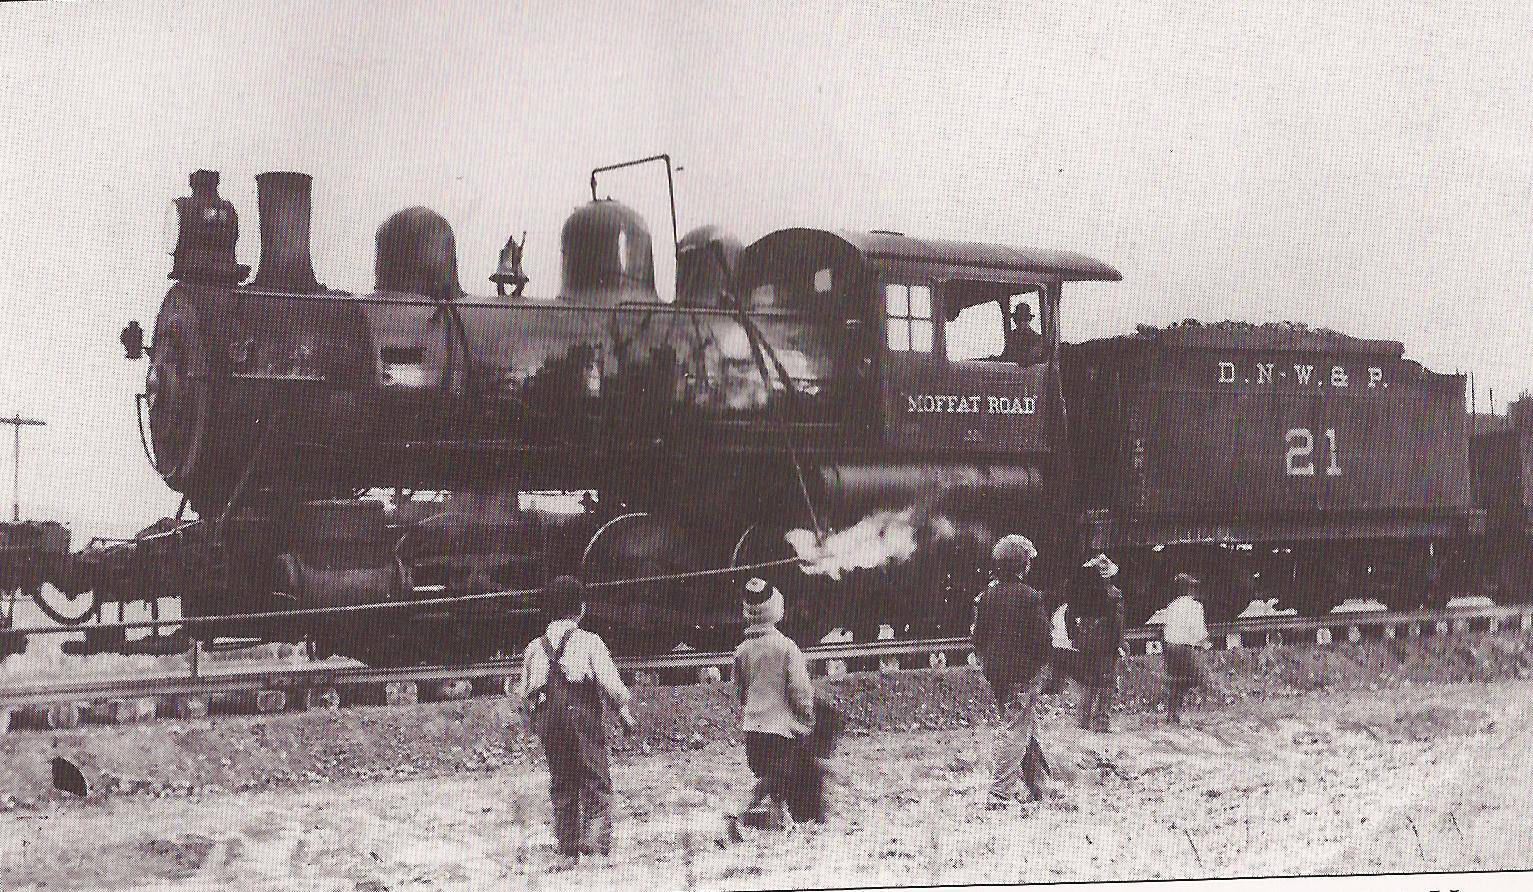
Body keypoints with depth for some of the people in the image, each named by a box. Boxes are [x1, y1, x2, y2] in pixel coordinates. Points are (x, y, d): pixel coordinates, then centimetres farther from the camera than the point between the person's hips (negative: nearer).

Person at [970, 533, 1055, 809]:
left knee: (1028, 728, 18)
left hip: (994, 672, 7)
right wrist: (1045, 670, -1)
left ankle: (1037, 787, 26)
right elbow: (1041, 638, -14)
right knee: (1016, 730, -4)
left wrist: (985, 663, 21)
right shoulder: (1030, 596, -13)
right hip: (1024, 672, -7)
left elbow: (978, 635, 10)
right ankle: (1000, 793, -8)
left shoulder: (986, 594, 5)